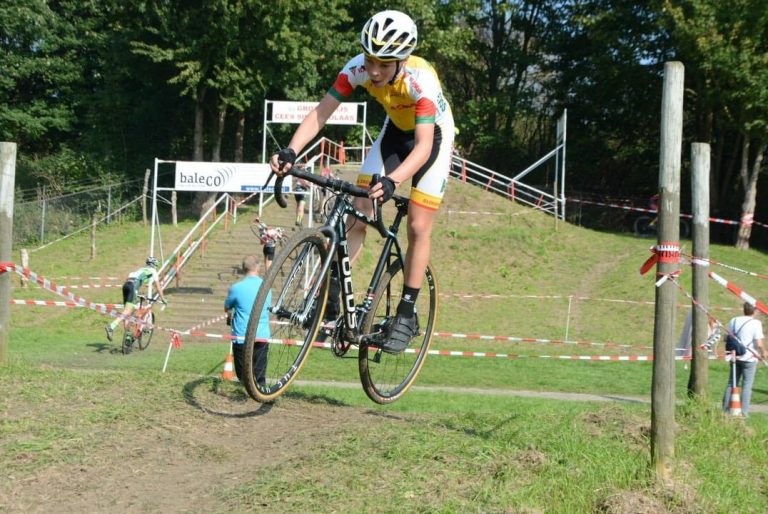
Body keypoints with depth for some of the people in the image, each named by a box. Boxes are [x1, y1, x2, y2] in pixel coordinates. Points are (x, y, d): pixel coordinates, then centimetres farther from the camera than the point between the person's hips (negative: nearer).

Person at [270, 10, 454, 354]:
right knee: (358, 213, -6)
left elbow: (423, 145, -45)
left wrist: (391, 181, -61)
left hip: (433, 136, -4)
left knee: (418, 227, -9)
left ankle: (406, 314, 2)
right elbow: (320, 113, -26)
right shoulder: (358, 68, -26)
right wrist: (290, 151, -42)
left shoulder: (421, 79, -38)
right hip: (395, 130, 5)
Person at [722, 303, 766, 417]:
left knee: (731, 383, 13)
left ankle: (725, 410, 15)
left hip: (735, 357, 5)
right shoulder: (756, 323, -11)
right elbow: (759, 343, -14)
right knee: (747, 385, 1)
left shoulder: (734, 321, 7)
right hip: (749, 358, -5)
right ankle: (744, 412, 0)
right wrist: (763, 353, 3)